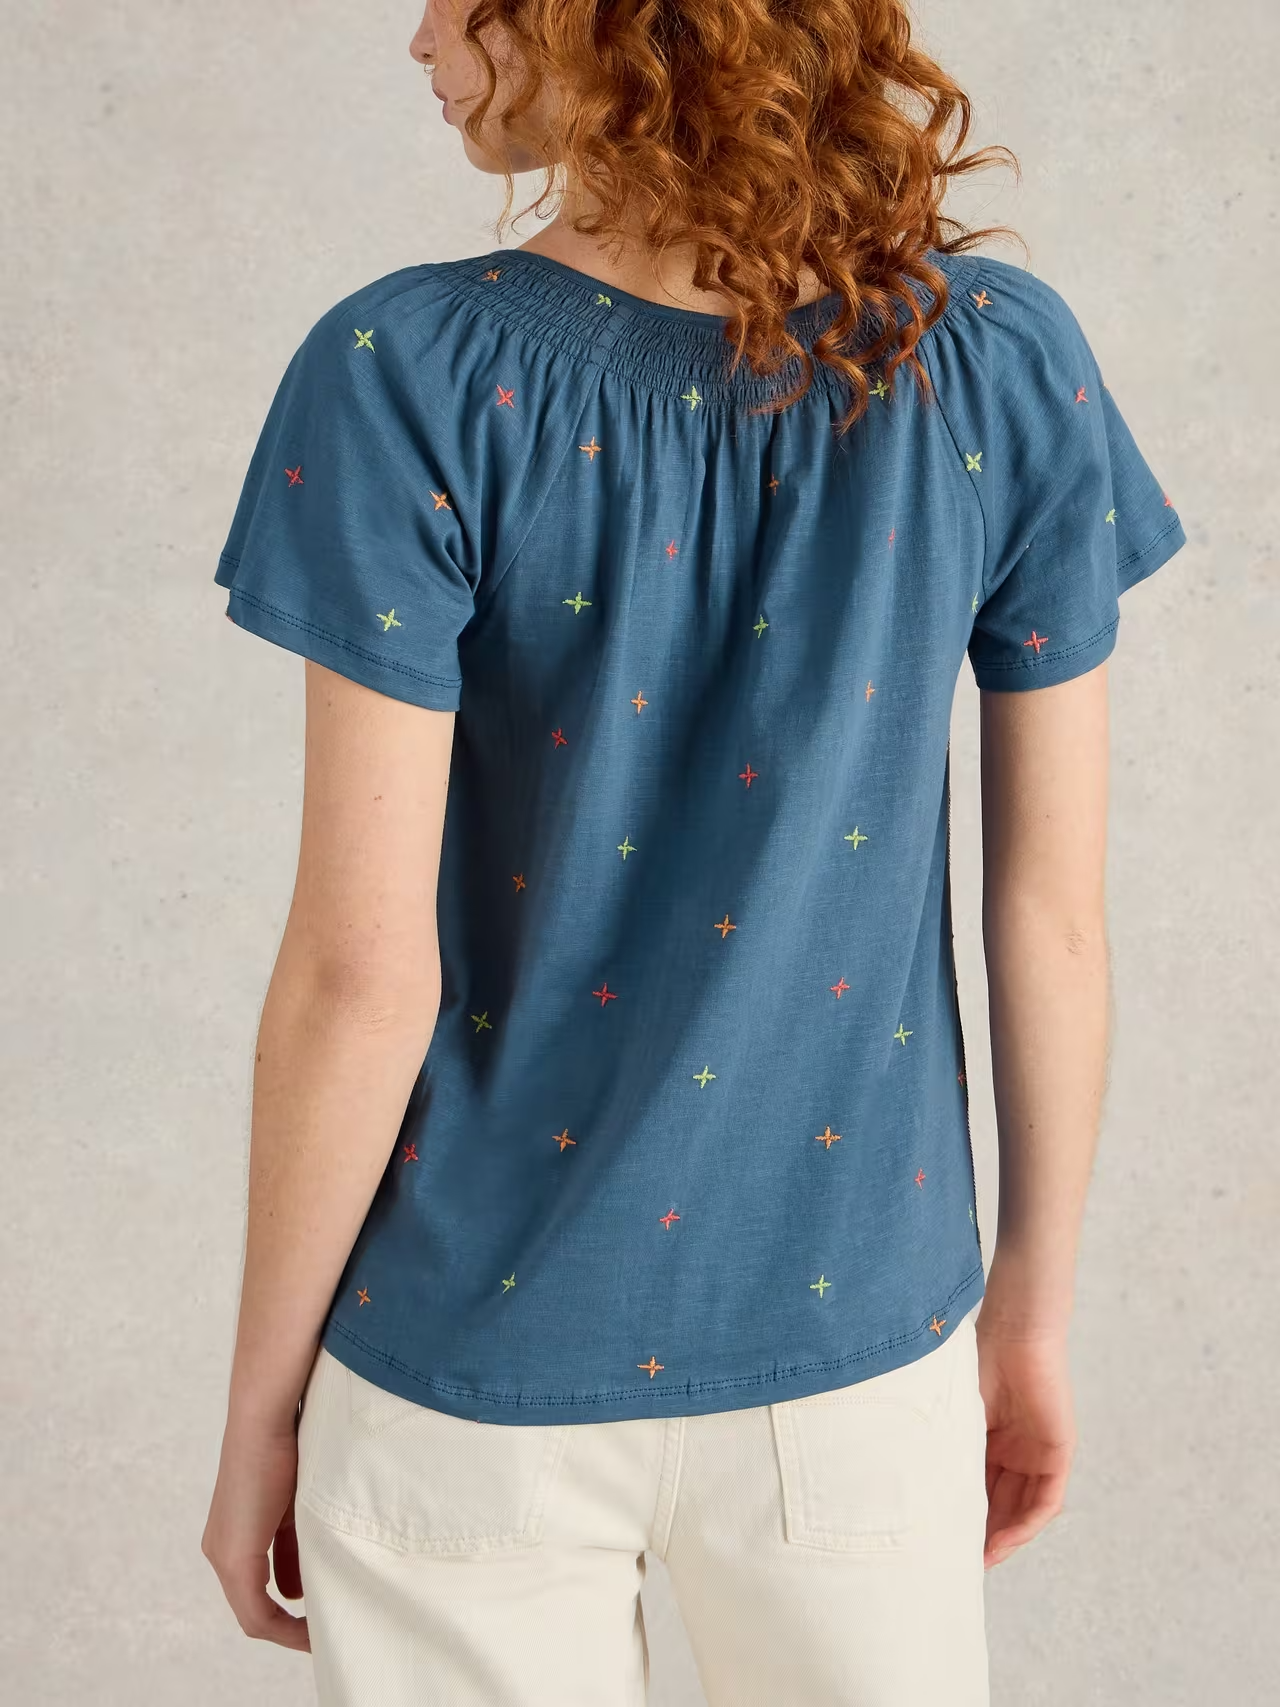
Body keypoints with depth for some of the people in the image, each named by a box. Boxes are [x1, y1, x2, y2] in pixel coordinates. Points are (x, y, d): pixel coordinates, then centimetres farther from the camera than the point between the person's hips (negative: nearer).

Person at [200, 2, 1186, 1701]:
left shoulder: (415, 377, -18)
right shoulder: (1005, 362, -9)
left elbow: (362, 967, -17)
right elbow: (1055, 913, -4)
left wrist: (260, 1404, -2)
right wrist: (1033, 1312, 10)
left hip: (478, 1372, -2)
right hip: (860, 1335, 3)